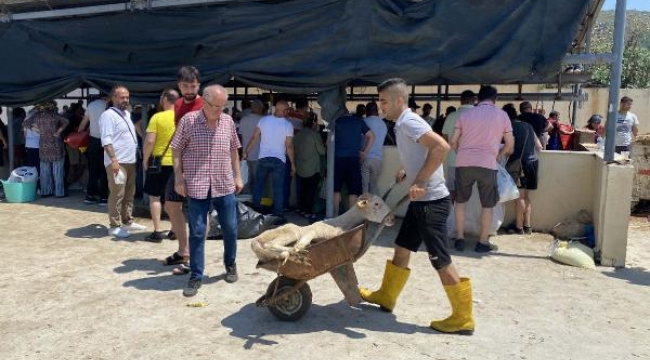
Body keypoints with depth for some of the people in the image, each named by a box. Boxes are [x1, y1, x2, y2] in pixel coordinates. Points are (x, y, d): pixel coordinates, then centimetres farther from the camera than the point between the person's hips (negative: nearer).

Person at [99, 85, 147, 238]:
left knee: (129, 194, 14)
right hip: (117, 162, -9)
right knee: (117, 195, -5)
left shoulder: (127, 114, 17)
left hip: (130, 161, 9)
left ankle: (127, 221, 24)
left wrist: (136, 155, 21)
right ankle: (114, 226, 2)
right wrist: (114, 160, -24)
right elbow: (106, 140, -18)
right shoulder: (108, 115, -10)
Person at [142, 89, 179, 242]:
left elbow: (150, 140, -16)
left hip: (160, 162, -4)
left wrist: (145, 159, -3)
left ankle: (157, 231, 3)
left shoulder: (157, 117, -11)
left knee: (154, 196, 6)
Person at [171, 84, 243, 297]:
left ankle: (230, 264, 34)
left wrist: (237, 176, 12)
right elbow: (176, 150, -2)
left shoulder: (228, 121, 4)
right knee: (197, 232, 3)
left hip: (225, 185, 3)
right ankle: (196, 276, 15)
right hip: (196, 186, -3)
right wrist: (179, 179, -7)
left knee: (230, 228, 11)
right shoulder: (188, 120, -6)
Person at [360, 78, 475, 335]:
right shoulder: (403, 124, 14)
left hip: (431, 200, -10)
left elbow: (441, 147, -29)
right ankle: (385, 296, 34)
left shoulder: (409, 122, -16)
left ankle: (463, 318, 10)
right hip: (420, 200, 10)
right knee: (401, 249, 19)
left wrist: (420, 182, -28)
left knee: (440, 260, -3)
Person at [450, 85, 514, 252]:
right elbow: (510, 144, 6)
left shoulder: (466, 114, 9)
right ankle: (483, 242, 16)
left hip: (464, 163, 2)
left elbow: (453, 141, 5)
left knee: (460, 201, 17)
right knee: (487, 205, 11)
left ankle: (460, 239, 16)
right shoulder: (502, 114, 7)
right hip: (487, 164, -2)